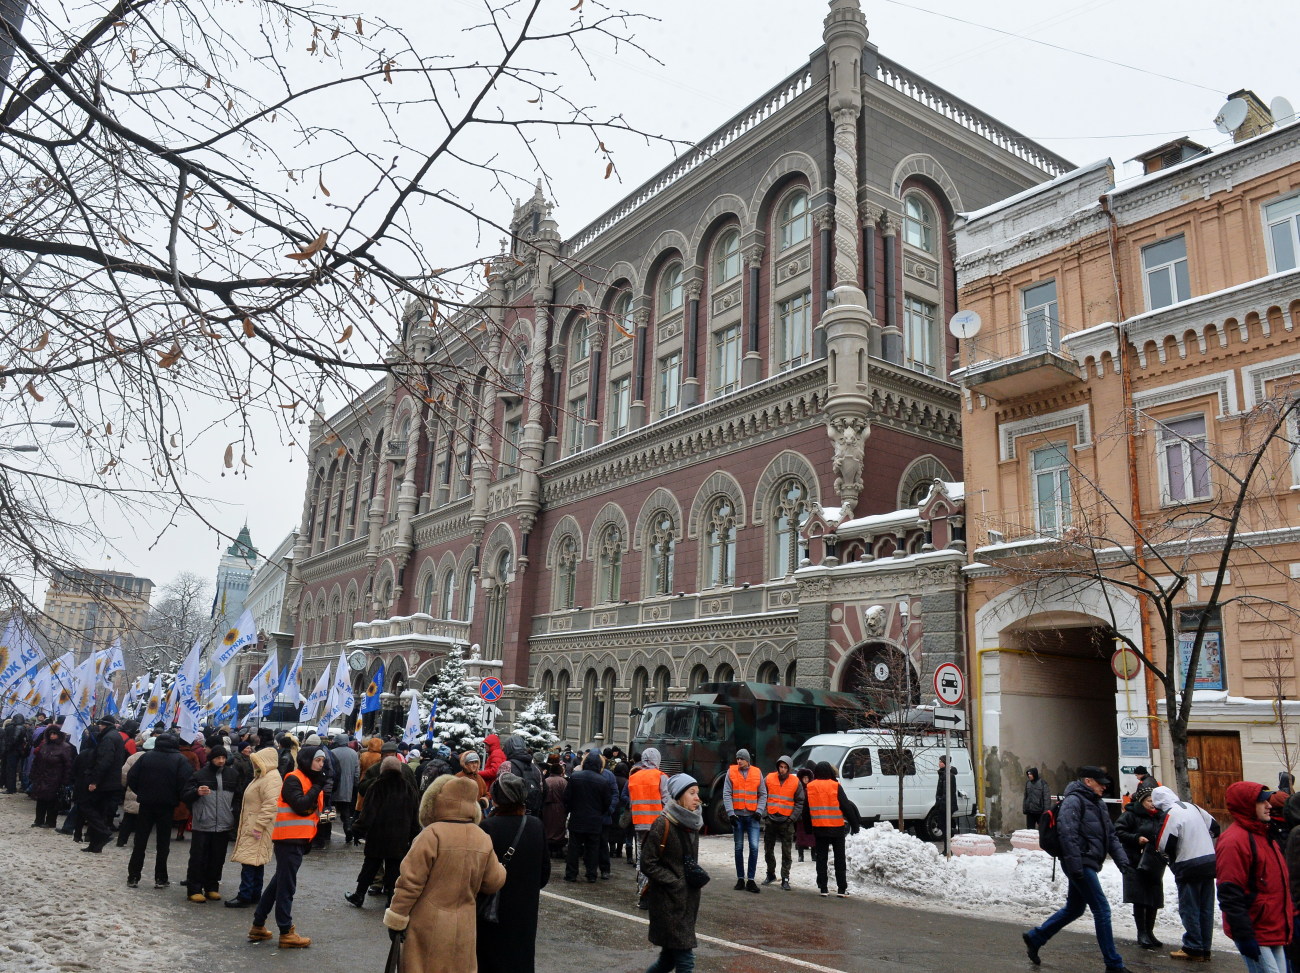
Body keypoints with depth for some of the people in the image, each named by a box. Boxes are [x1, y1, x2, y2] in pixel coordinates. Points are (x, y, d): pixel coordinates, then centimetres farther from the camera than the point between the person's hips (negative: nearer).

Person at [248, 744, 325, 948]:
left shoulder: (311, 780, 15)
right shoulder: (293, 779, -13)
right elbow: (301, 806, -25)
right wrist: (317, 787, -17)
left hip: (299, 839, 10)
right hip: (289, 839, -10)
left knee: (279, 882, 17)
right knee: (286, 885, -3)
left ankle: (258, 925, 27)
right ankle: (286, 932, 3)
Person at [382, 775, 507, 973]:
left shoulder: (432, 834, -17)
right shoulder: (483, 838, -3)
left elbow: (411, 880, -15)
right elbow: (493, 882, 3)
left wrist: (396, 918, -6)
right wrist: (501, 868, 24)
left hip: (429, 926, -4)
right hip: (463, 929, 4)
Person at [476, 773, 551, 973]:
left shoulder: (488, 827, -21)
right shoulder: (536, 826, -7)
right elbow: (545, 869, 4)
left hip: (495, 911, -4)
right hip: (526, 909, 4)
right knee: (521, 957, 19)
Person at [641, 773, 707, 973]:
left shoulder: (692, 823, 8)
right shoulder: (663, 825, -15)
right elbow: (648, 864, -13)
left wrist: (696, 874, 2)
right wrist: (677, 883, -16)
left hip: (688, 900, 7)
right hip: (668, 902, -7)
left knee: (669, 957, 13)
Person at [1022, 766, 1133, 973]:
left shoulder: (1098, 805, 18)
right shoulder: (1073, 801, -13)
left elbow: (1110, 836, 20)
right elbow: (1067, 834, -22)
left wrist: (1121, 859, 6)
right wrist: (1075, 865, -26)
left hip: (1088, 865, 10)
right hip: (1080, 865, -10)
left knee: (1074, 908, 17)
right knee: (1102, 909, -6)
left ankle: (1034, 938, 28)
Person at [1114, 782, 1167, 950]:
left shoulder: (1161, 816, 9)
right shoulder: (1131, 815, -8)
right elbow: (1118, 832, -10)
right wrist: (1136, 838, -20)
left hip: (1155, 863, 5)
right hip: (1136, 862, -5)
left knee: (1154, 899, 9)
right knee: (1139, 899, -3)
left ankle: (1149, 932, 24)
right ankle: (1142, 934, 6)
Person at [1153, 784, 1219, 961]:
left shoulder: (1171, 814, -15)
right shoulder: (1193, 807, 8)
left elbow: (1166, 845, -17)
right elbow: (1215, 827, 18)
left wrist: (1172, 860, 4)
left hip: (1189, 867, -7)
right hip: (1210, 861, 8)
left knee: (1189, 909, 2)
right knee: (1206, 908, 12)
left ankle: (1193, 948, 6)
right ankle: (1205, 948, 18)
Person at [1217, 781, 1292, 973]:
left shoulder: (1263, 835, 14)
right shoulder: (1234, 841, -18)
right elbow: (1230, 895, -21)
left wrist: (1286, 923, 22)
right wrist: (1244, 936, -21)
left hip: (1274, 930, 10)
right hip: (1255, 934, -9)